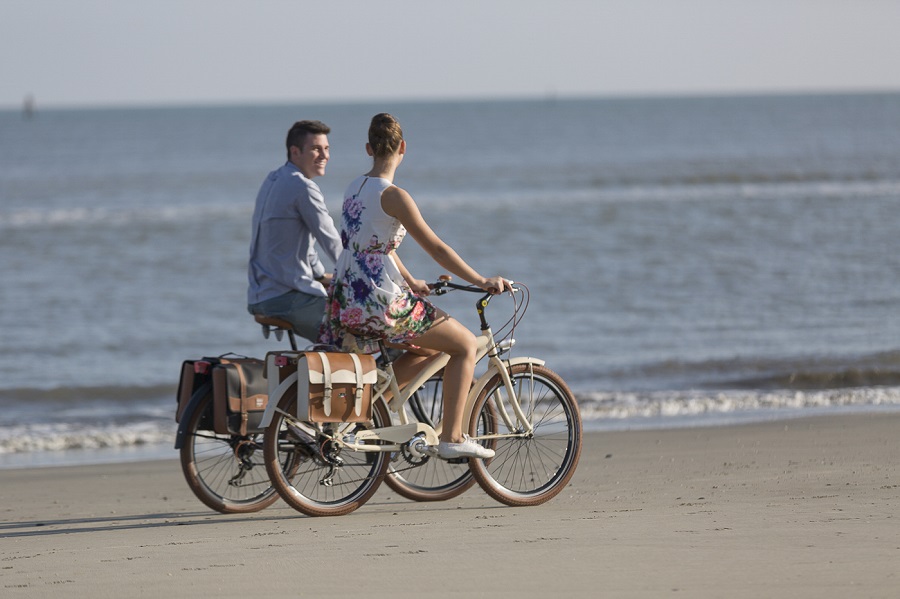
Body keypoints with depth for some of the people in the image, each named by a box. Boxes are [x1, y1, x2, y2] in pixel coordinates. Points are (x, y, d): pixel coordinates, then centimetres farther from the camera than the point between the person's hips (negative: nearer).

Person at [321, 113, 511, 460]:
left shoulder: (355, 189, 11)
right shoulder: (393, 196, -15)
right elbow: (435, 248, -14)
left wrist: (410, 282, 32)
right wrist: (482, 282, -9)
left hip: (345, 298, 9)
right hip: (380, 301, -9)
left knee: (429, 349, 26)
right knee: (466, 344, 5)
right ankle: (451, 438, 1)